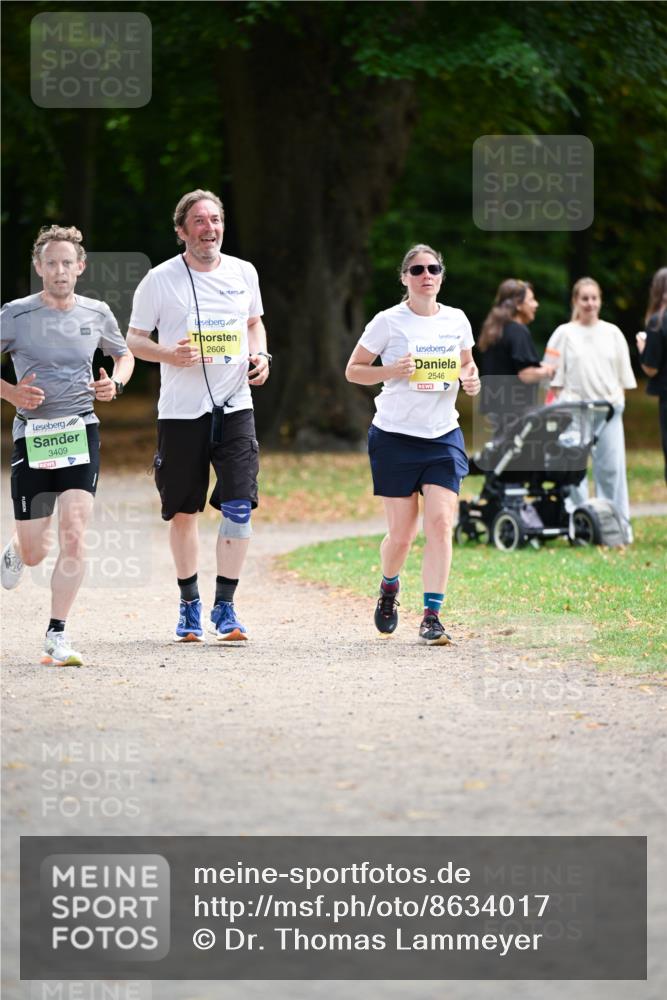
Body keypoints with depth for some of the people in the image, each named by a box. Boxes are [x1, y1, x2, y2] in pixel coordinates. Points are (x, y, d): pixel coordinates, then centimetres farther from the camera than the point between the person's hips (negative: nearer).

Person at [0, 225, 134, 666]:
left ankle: (57, 635, -8)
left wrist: (116, 384, 2)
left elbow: (125, 355, 23)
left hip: (80, 431, 1)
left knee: (73, 537, -16)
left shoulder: (97, 314, 6)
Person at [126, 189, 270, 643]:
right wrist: (170, 355, -17)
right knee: (184, 512, 6)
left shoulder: (244, 273, 7)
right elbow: (134, 339, 2)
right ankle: (190, 605, 23)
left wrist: (261, 355, 3)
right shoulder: (161, 280, -3)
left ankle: (225, 607, -3)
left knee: (239, 507, -11)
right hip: (180, 412, -2)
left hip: (235, 406, 2)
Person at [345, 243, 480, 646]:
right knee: (402, 533, 1)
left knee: (440, 523, -13)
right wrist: (391, 371, -18)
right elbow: (353, 370, 0)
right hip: (395, 436, -2)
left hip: (444, 436, 2)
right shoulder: (388, 322, -5)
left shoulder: (457, 321, 5)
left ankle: (432, 617, -10)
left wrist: (471, 378, -2)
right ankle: (390, 586, 35)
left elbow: (467, 363, 22)